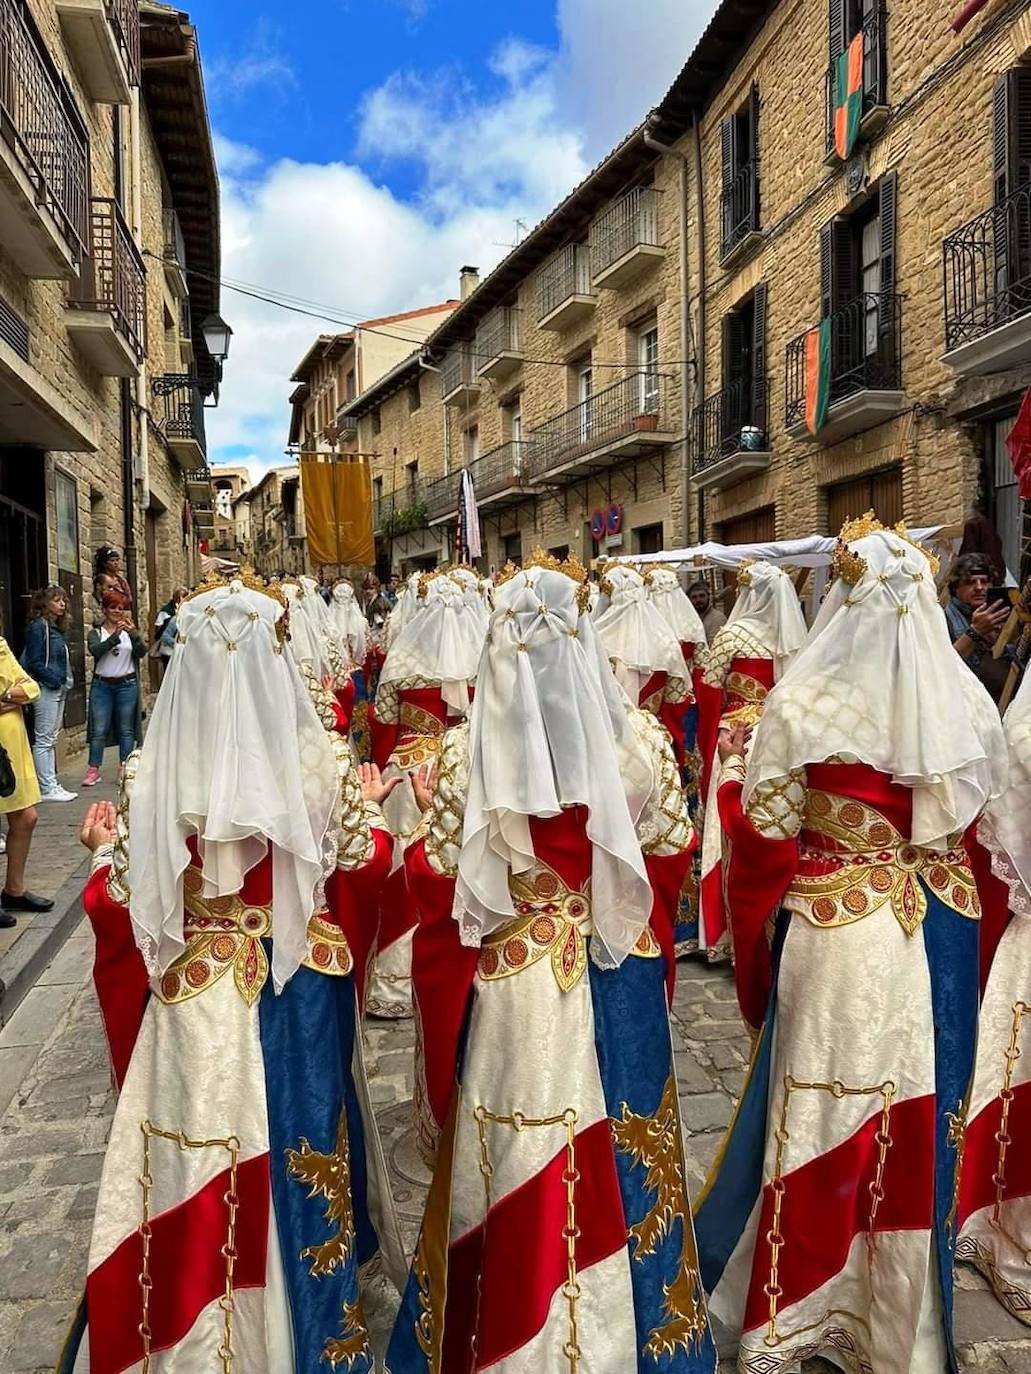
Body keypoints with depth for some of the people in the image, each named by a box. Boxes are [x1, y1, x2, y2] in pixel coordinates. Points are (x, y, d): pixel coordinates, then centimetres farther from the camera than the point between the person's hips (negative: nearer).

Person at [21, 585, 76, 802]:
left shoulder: (56, 627, 14)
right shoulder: (38, 627, -11)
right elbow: (35, 663, -15)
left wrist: (65, 681, 5)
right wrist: (55, 680, -16)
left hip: (58, 689, 9)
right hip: (45, 689, -9)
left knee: (51, 739, 12)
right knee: (44, 739, -4)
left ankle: (51, 784, 18)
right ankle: (47, 788, -1)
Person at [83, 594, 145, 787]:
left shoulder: (130, 632, 9)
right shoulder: (96, 633, 6)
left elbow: (142, 652, -6)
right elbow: (96, 650, -15)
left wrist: (133, 633, -24)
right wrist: (115, 636, -29)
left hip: (127, 685, 1)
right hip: (102, 686, -1)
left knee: (126, 729, 3)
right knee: (99, 730, -2)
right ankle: (93, 770, 3)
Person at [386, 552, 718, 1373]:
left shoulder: (467, 751, -13)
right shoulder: (642, 740, -9)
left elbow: (439, 879, -7)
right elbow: (671, 857, 1)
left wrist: (427, 825, 11)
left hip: (508, 986, -1)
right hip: (619, 978, 1)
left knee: (514, 1159, 16)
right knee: (617, 1152, 19)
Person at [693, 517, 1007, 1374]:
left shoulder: (800, 707, -14)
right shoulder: (969, 706, -2)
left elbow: (764, 844, -9)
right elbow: (989, 834, 7)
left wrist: (736, 770, 7)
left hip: (835, 941, -3)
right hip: (938, 938, 4)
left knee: (821, 1117, 11)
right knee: (923, 1117, 17)